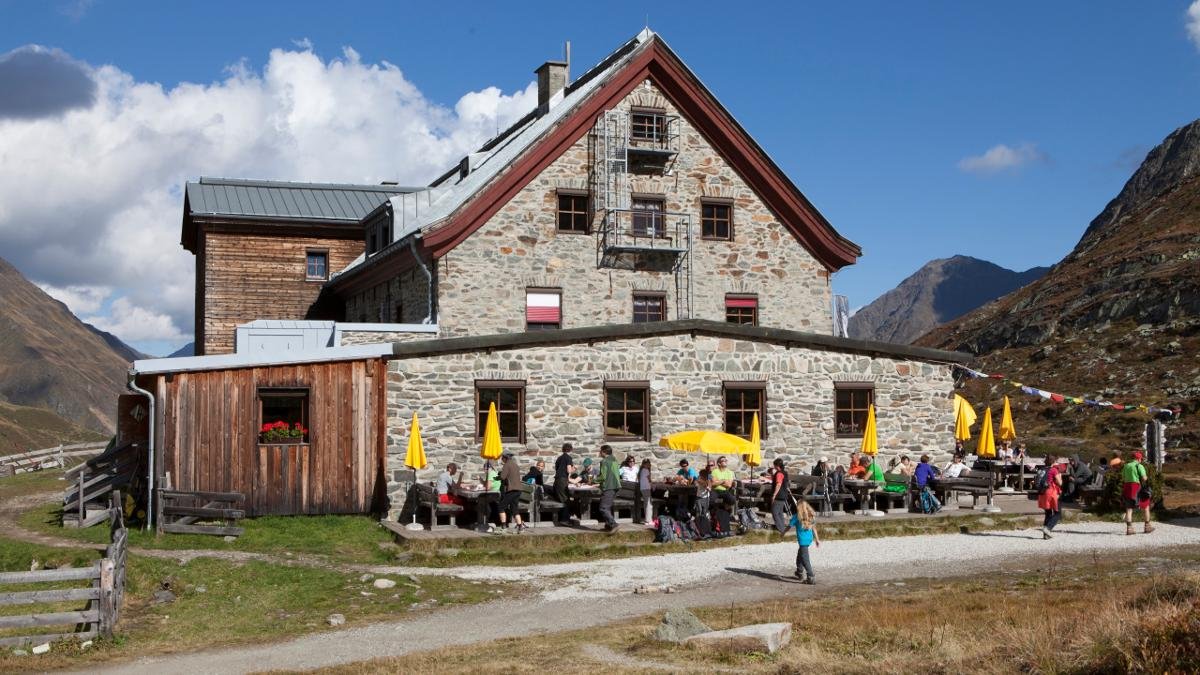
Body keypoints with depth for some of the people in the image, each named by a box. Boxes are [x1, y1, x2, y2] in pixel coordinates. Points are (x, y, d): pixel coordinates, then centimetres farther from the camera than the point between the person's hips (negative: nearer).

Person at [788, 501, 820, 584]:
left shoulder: (797, 516, -9)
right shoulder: (811, 516, 6)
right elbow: (814, 528, 11)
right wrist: (817, 539, 18)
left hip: (802, 540, -7)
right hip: (809, 539, 7)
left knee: (805, 559, -6)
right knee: (800, 555, 26)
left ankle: (811, 578, -12)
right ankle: (800, 573, 39)